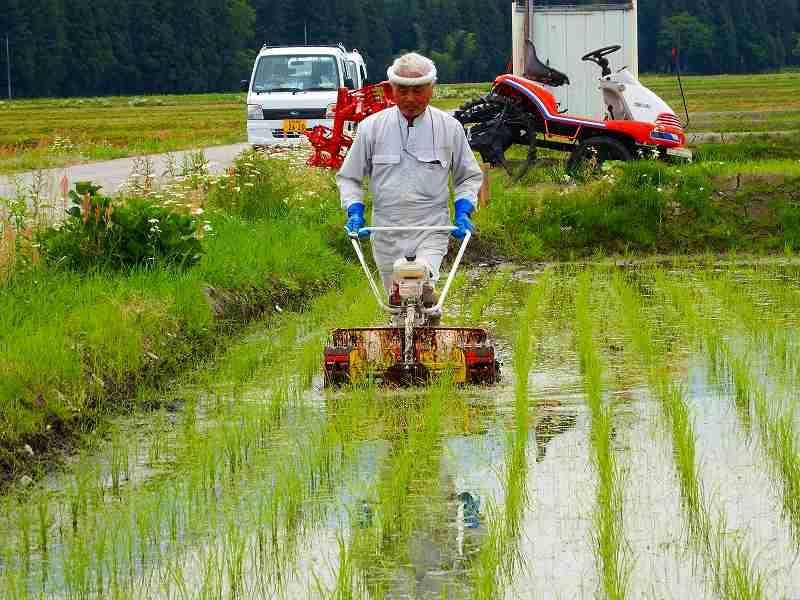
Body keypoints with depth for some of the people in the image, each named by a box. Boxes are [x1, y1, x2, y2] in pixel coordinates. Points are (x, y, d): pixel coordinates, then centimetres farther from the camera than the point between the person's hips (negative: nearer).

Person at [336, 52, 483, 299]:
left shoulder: (450, 128, 4)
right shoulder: (372, 127, 3)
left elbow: (469, 177, 16)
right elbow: (348, 177, 13)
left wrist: (463, 211, 0)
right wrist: (355, 211, -3)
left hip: (432, 230, -2)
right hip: (387, 236, 2)